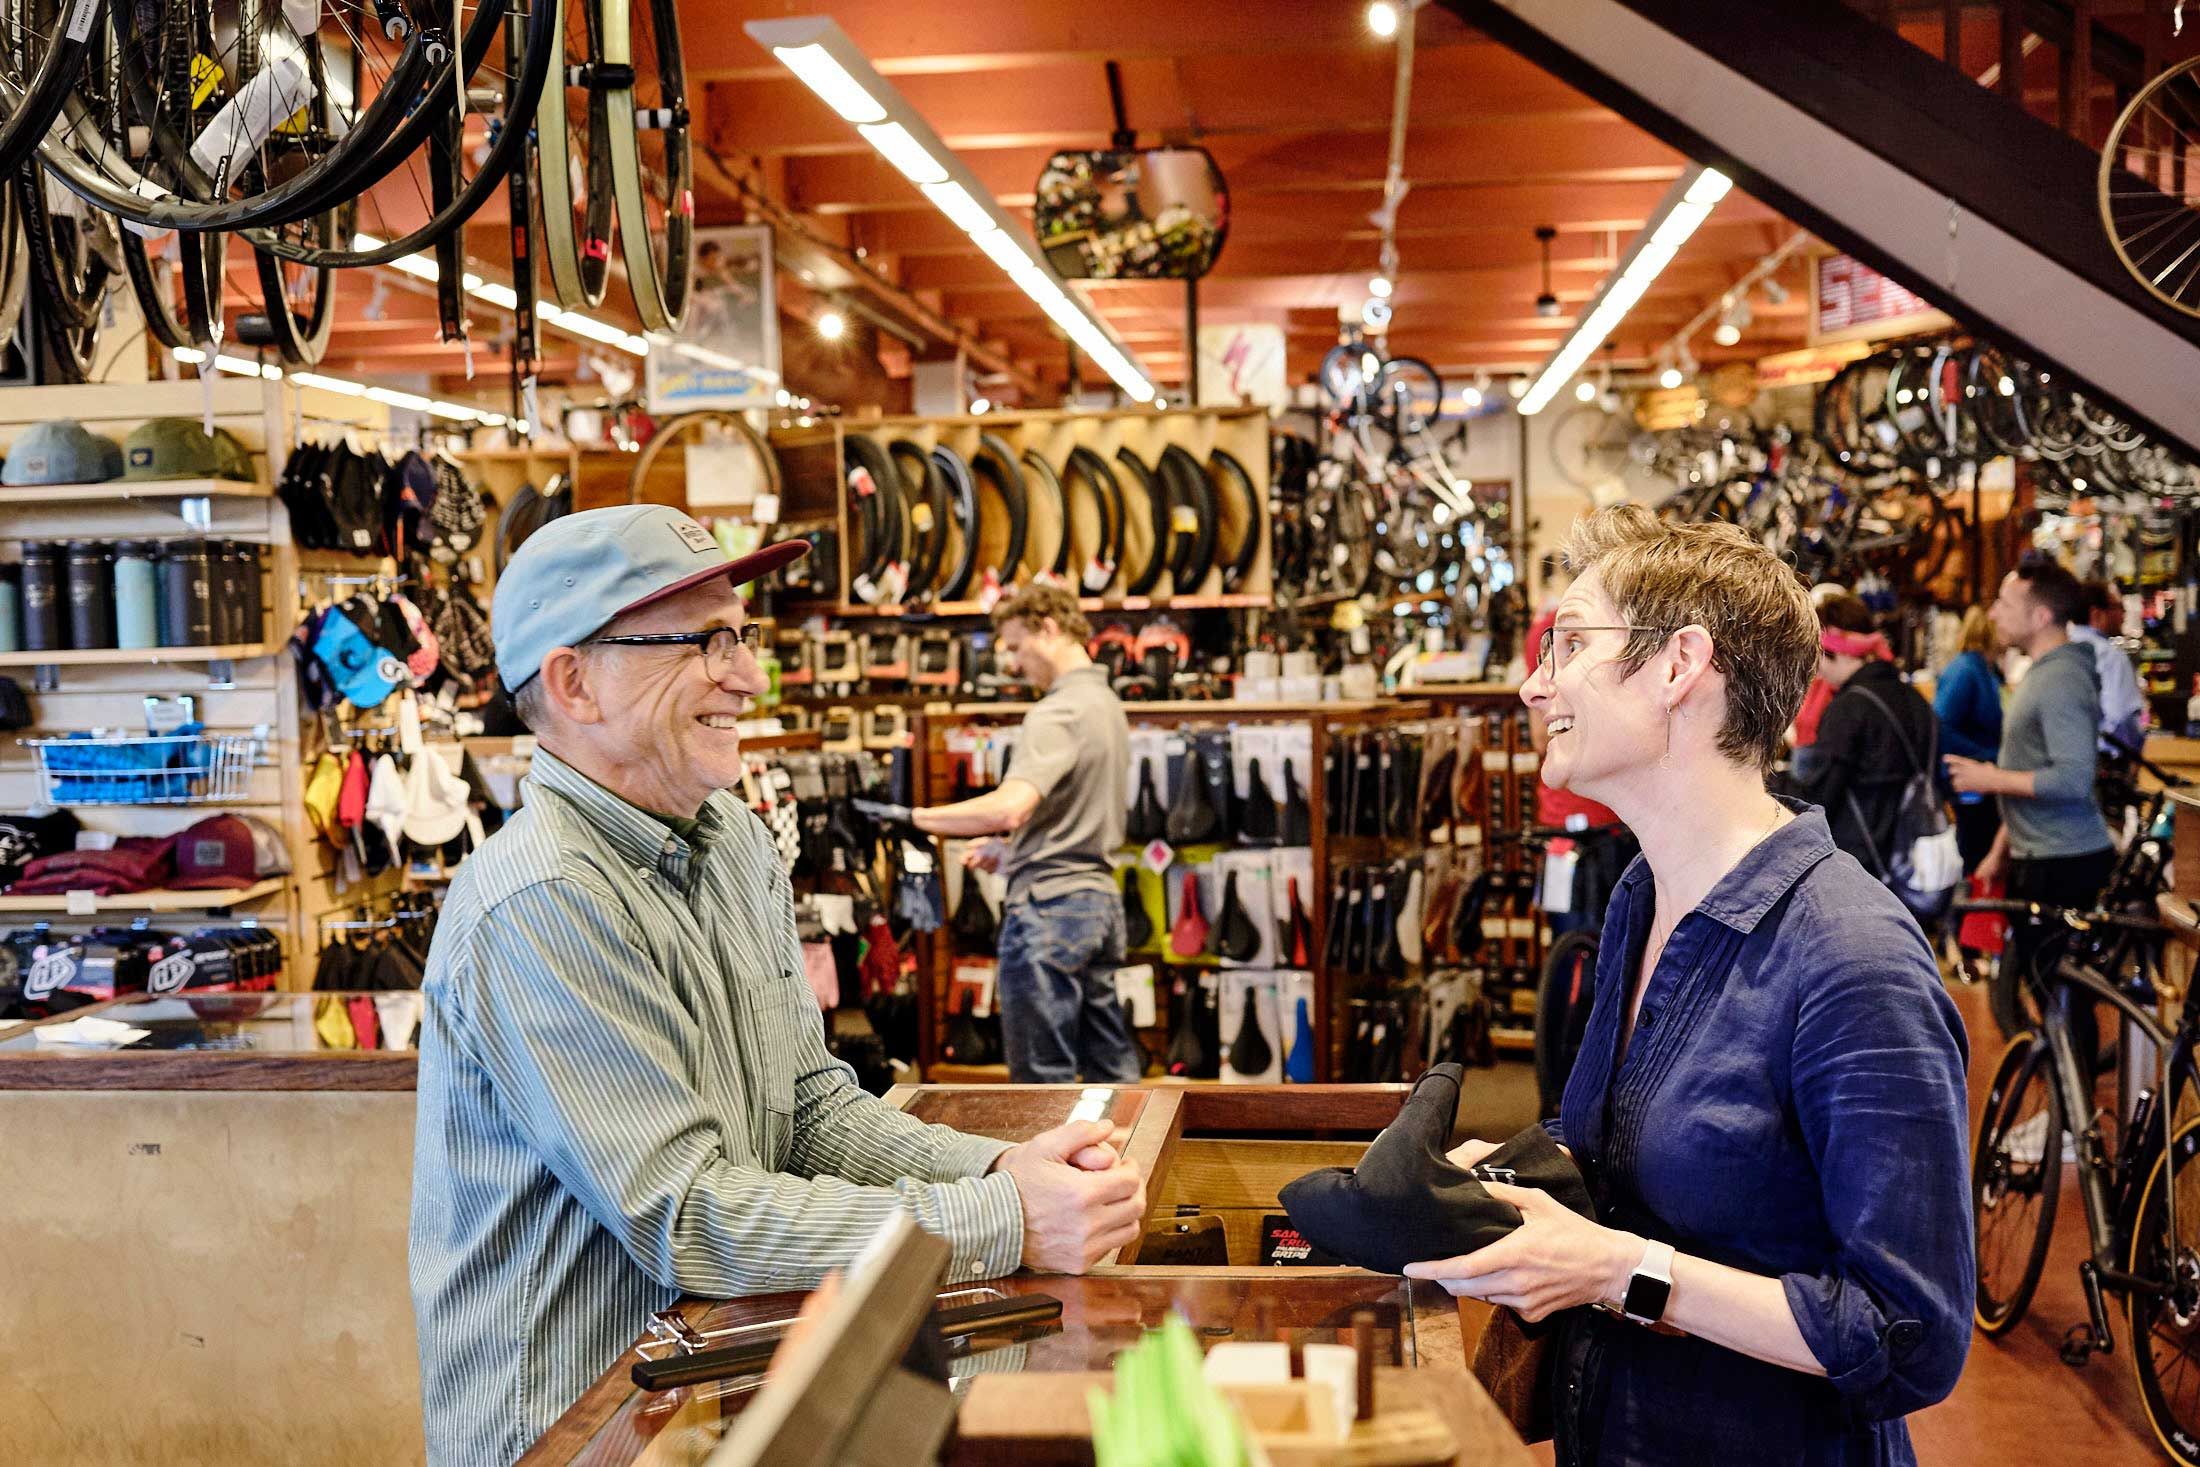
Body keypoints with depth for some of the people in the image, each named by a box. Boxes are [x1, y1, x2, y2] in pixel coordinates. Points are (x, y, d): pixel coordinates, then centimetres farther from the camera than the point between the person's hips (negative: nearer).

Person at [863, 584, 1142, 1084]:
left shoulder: (1057, 711, -16)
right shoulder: (1106, 702, 16)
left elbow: (1010, 807, -29)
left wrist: (916, 817, -21)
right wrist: (1013, 850, 16)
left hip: (1049, 904, -10)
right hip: (1100, 896, 10)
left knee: (1043, 1077, -1)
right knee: (1110, 1066, 14)